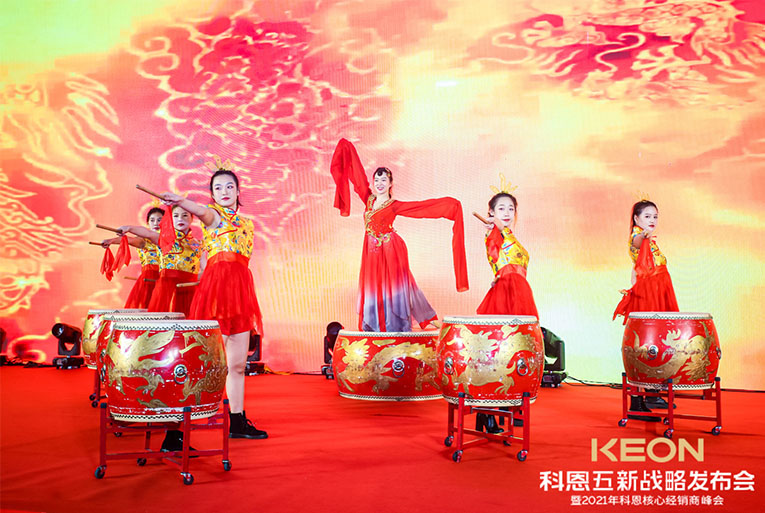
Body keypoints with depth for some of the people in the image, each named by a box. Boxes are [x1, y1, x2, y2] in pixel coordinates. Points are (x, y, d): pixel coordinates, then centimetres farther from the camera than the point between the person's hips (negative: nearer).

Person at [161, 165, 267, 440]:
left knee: (238, 363, 9)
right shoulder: (213, 214, 3)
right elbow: (201, 211, -21)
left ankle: (238, 422, 17)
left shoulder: (247, 224, 21)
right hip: (215, 288, -6)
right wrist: (179, 201, -42)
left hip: (241, 291, 6)